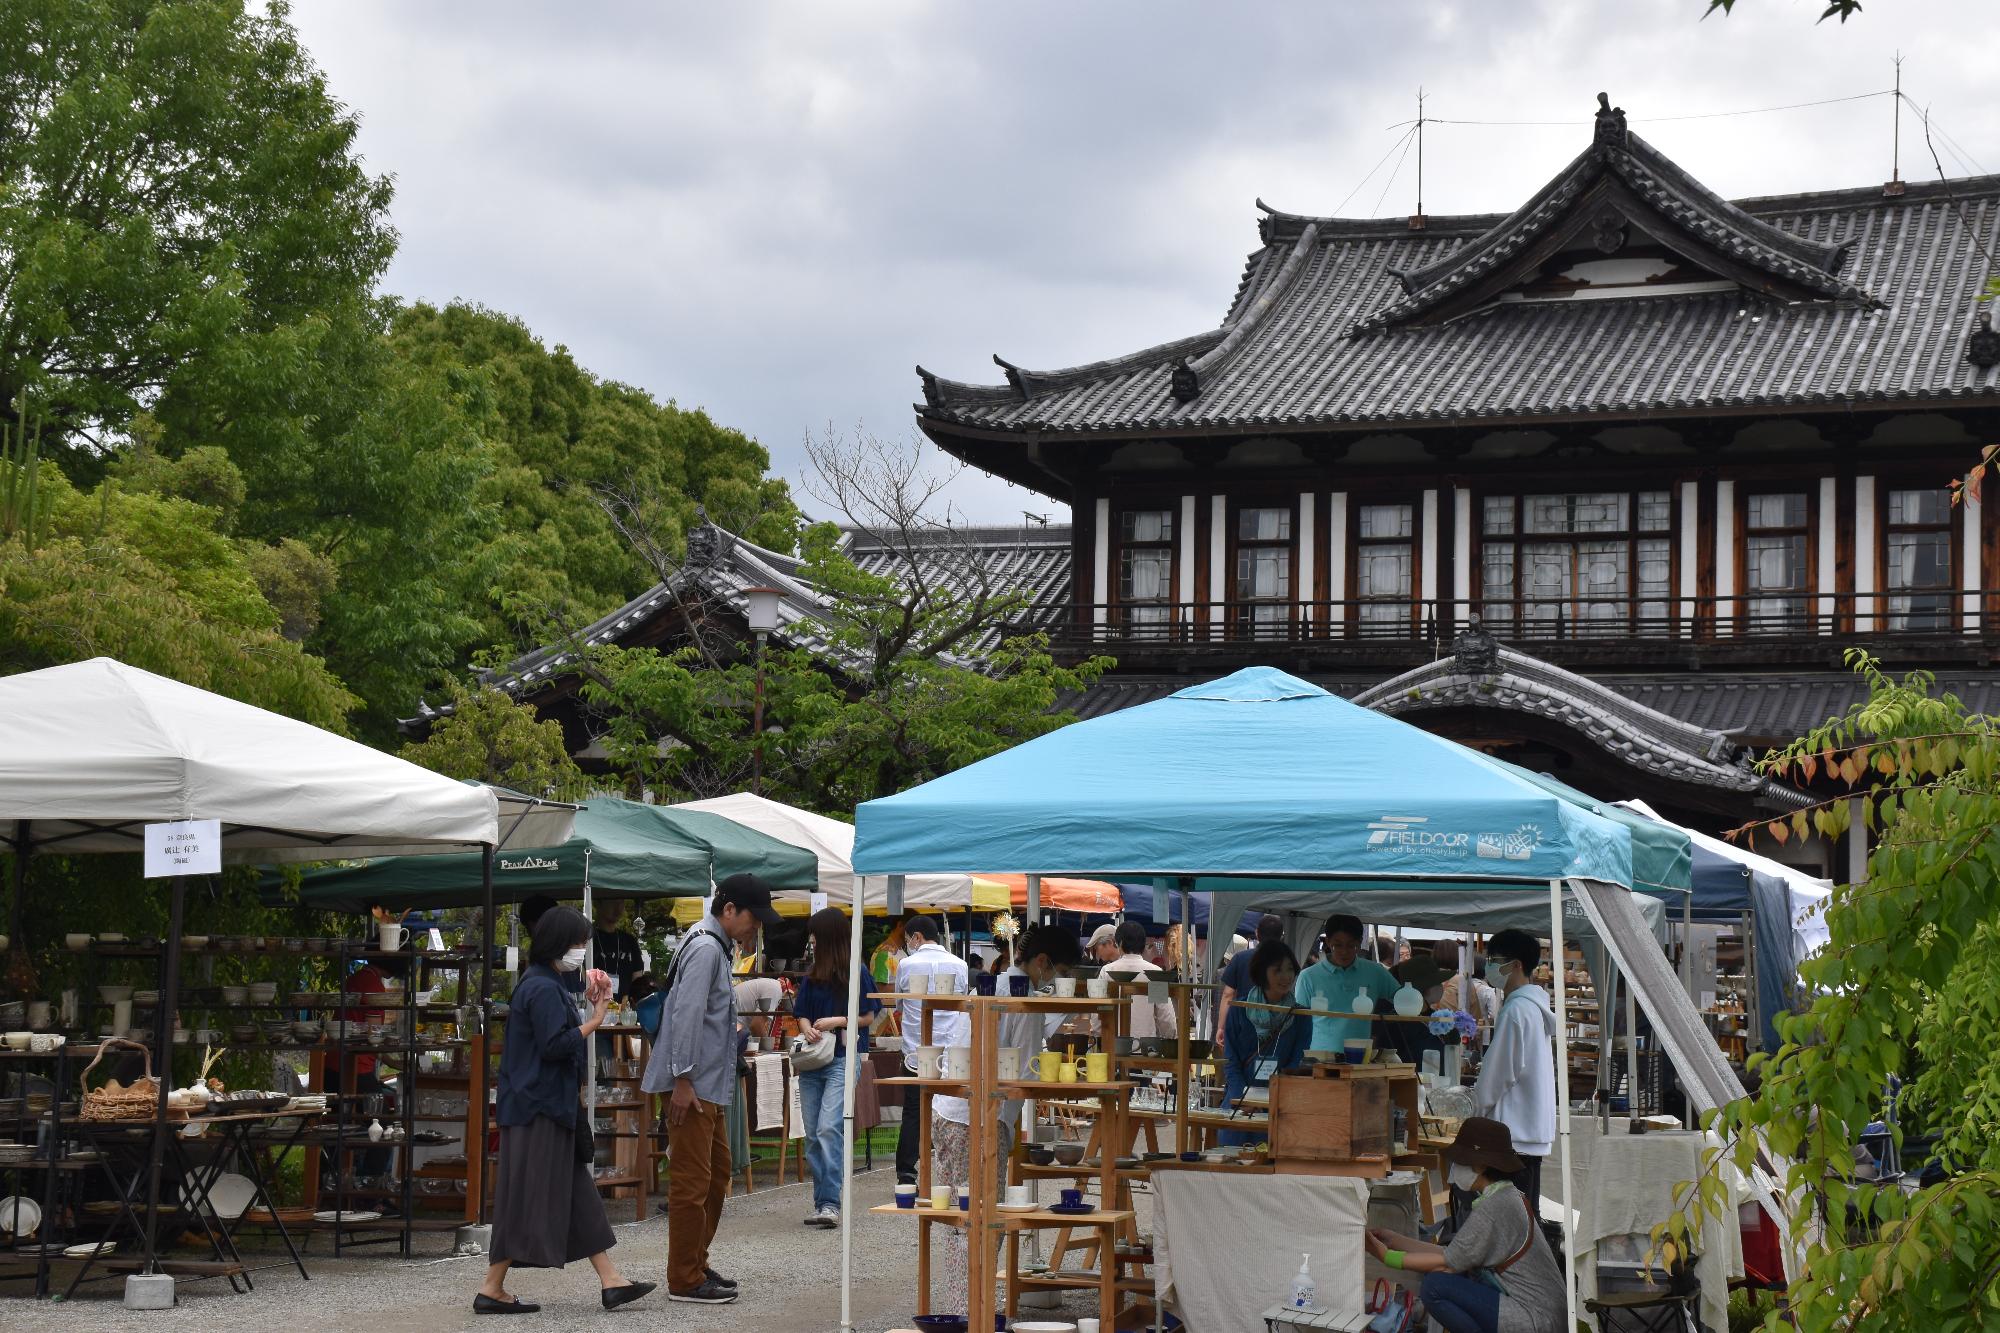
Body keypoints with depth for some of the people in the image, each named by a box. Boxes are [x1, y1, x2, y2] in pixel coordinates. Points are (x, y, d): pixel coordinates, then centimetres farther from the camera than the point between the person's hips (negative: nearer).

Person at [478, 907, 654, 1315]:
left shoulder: (542, 984, 16)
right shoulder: (543, 989, -16)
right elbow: (555, 1044, -22)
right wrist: (596, 1019, -14)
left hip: (550, 1107, 11)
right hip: (539, 1110, -11)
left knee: (579, 1198, 9)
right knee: (528, 1200, -5)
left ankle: (610, 1281, 10)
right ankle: (492, 1289, 0)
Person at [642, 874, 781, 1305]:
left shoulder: (715, 946, 18)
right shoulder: (705, 948, -15)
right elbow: (687, 1015, -22)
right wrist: (683, 1080, -24)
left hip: (710, 1086, 11)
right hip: (693, 1086, -11)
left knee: (716, 1175, 18)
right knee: (692, 1181, -7)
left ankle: (696, 1266, 27)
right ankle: (684, 1280, -2)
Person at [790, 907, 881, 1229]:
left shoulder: (856, 972, -2)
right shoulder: (812, 975, 15)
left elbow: (869, 1016, 0)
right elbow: (802, 1013, 17)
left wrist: (837, 1021, -12)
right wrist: (807, 1030, -5)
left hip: (843, 1059, -6)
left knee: (829, 1128, -18)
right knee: (812, 1134, 6)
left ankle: (830, 1203, -20)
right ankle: (821, 1200, 12)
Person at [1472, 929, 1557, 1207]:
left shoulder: (1516, 1010, -15)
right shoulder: (1535, 1006, 15)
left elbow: (1500, 1071, -14)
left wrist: (1480, 1104, 1)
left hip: (1514, 1131, -10)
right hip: (1536, 1130, 10)